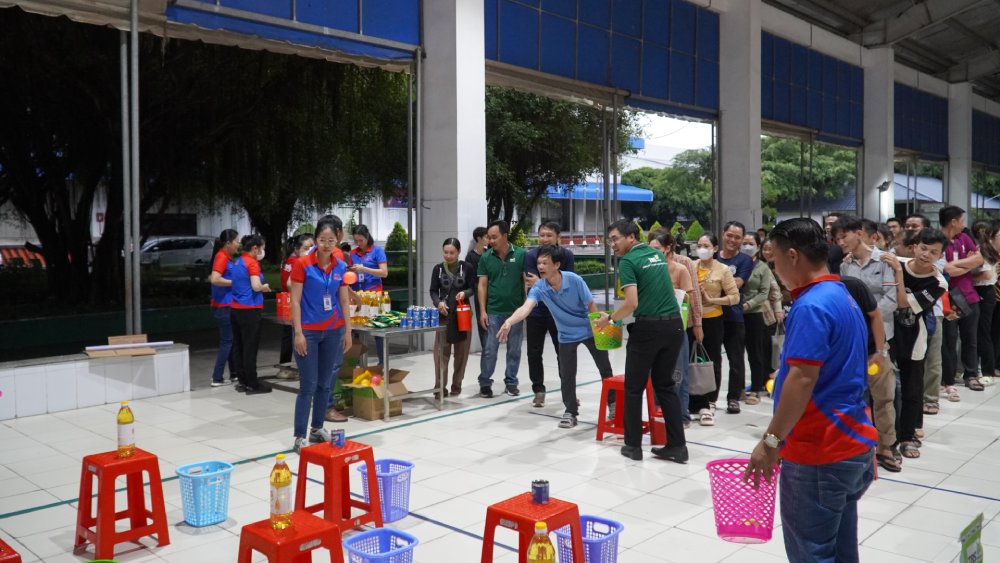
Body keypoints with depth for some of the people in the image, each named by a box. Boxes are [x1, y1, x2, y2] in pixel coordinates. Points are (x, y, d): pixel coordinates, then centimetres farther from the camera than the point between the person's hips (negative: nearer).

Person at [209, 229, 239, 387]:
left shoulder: (227, 257, 12)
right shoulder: (221, 257, -15)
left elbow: (211, 278, 22)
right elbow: (215, 279, -28)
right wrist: (234, 282, -17)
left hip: (227, 305, 9)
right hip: (223, 306, -9)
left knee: (231, 339, 15)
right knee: (226, 341, -4)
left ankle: (234, 373, 24)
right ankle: (217, 378, 1)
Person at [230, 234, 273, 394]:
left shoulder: (238, 262, 14)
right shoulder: (252, 262, -12)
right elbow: (256, 286, -22)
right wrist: (265, 288, -2)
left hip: (236, 308, 8)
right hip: (249, 310, -8)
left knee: (238, 346, 11)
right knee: (250, 348, -4)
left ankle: (242, 381, 17)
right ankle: (252, 385, 1)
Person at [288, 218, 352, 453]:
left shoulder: (341, 267, 4)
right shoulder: (302, 264, -9)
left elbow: (344, 301, 9)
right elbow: (295, 301, -9)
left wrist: (348, 331, 7)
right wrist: (298, 333, -14)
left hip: (333, 331, 5)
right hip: (308, 331, -5)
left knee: (325, 383, 12)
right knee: (308, 385, -4)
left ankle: (317, 429, 26)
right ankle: (299, 437, 4)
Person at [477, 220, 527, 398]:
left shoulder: (521, 254, -6)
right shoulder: (486, 257, -2)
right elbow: (482, 285, 1)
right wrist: (483, 311, -4)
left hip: (516, 310, 0)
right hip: (493, 311, 0)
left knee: (514, 350, 10)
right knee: (489, 350, 3)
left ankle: (511, 382, 23)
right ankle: (485, 383, 16)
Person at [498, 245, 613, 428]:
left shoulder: (574, 280, -26)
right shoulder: (539, 287, -22)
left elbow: (591, 305, -15)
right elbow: (526, 307, -39)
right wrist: (509, 322, -57)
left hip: (589, 330, -1)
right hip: (566, 335, 1)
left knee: (605, 368, 13)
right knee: (566, 375, -3)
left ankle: (613, 403, 35)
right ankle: (571, 412, 15)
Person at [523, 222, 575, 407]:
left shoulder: (567, 256, -9)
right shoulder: (531, 255, -11)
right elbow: (529, 284, -16)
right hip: (536, 311, 0)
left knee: (564, 352, 4)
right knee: (534, 353, 3)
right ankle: (539, 391, 17)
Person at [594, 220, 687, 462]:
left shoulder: (628, 261, -8)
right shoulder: (658, 255, 14)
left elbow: (632, 303, -17)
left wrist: (609, 318, -2)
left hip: (648, 327, -7)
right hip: (674, 325, 7)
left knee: (633, 388, 8)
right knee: (665, 385, 14)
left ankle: (633, 445, 13)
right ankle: (677, 446, 11)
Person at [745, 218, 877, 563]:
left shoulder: (811, 306, -18)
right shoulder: (843, 298, 14)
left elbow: (802, 380, -25)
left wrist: (771, 441, -19)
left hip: (819, 453, -10)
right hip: (851, 445, 10)